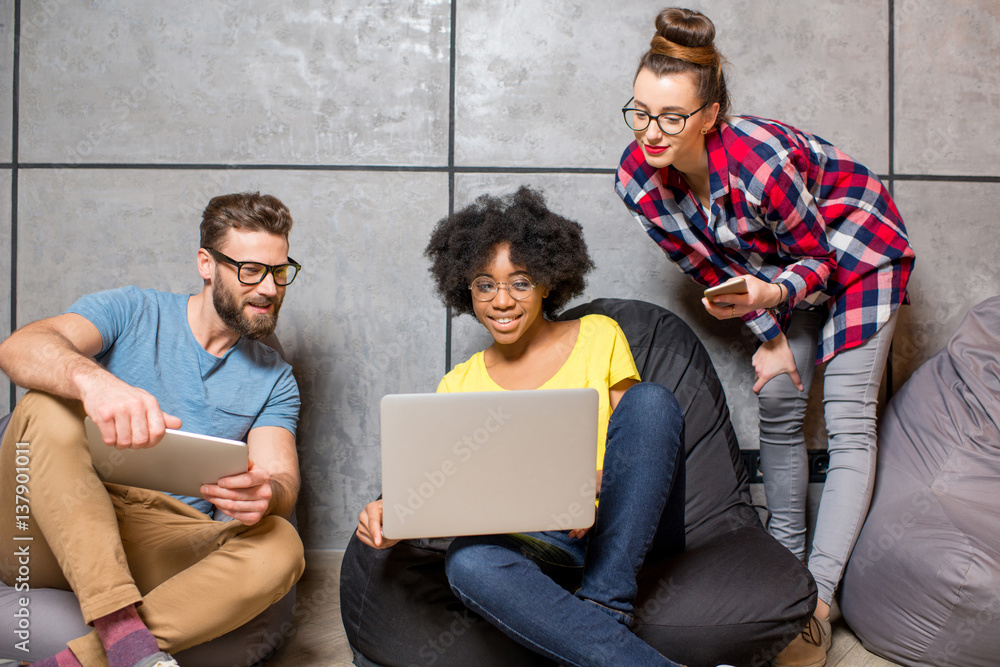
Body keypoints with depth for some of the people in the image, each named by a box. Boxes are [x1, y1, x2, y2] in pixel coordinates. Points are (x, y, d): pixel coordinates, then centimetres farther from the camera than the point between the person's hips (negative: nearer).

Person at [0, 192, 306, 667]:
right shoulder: (131, 312, 2)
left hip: (166, 551, 2)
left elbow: (282, 477, -1)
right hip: (55, 537, -1)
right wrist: (93, 380, -41)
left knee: (280, 548, -27)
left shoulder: (274, 379, 11)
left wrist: (267, 493, -29)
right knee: (48, 408, -28)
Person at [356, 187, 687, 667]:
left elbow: (639, 429, 4)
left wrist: (597, 483, -18)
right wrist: (393, 511, -18)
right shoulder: (458, 385, 12)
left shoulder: (597, 336, 9)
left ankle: (602, 604, -26)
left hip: (629, 525, 1)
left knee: (650, 398, -25)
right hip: (543, 546, 0)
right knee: (468, 562, -34)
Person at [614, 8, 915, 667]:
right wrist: (770, 336, -5)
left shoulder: (760, 161, -39)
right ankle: (786, 552, 22)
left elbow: (818, 262, -23)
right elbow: (708, 267, -8)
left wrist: (771, 295, -44)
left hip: (855, 246, -5)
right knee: (778, 401, 6)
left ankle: (819, 596, -6)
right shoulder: (638, 179, -22)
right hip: (780, 259, 6)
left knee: (849, 422, -10)